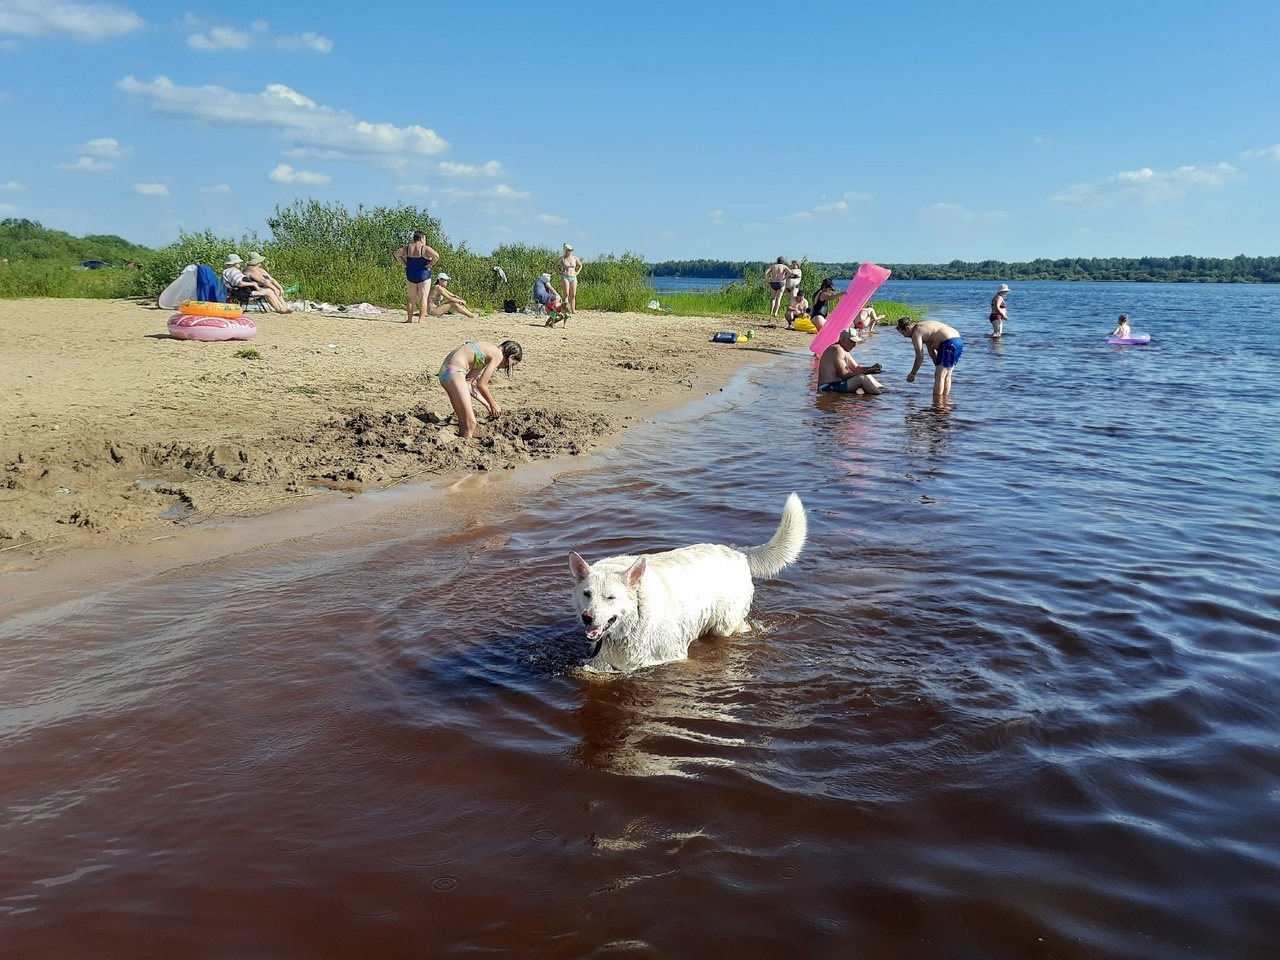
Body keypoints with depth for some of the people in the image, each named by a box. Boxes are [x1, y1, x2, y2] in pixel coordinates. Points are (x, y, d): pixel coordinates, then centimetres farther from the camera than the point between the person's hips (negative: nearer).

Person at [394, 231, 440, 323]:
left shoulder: (407, 247, 5)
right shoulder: (425, 248, -10)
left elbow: (397, 254, 9)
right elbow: (436, 256, -23)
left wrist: (404, 264, 7)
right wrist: (430, 265, -12)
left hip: (410, 275, 5)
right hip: (423, 275, -5)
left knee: (411, 298, 11)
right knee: (424, 297, -1)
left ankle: (410, 319, 10)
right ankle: (421, 319, -8)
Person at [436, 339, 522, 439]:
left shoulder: (488, 351, 23)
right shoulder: (498, 355, -3)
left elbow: (468, 383, 21)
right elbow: (481, 385, -3)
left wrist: (487, 404, 23)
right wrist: (493, 405, 12)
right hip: (454, 372, -10)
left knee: (464, 422, 13)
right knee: (470, 424, -7)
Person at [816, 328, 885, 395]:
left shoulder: (844, 351, 16)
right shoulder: (837, 349, -18)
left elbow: (856, 368, 19)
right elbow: (844, 375, -23)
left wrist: (870, 368, 0)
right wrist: (866, 372, -23)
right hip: (828, 388, -11)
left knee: (867, 377, 19)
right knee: (861, 378, -26)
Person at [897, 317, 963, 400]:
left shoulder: (916, 333, -6)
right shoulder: (923, 327, 23)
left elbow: (920, 357, -8)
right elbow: (931, 349, 25)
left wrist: (912, 374, 1)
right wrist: (938, 367, 26)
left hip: (949, 343, -10)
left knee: (939, 376, -6)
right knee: (946, 376, 18)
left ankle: (937, 402, -6)